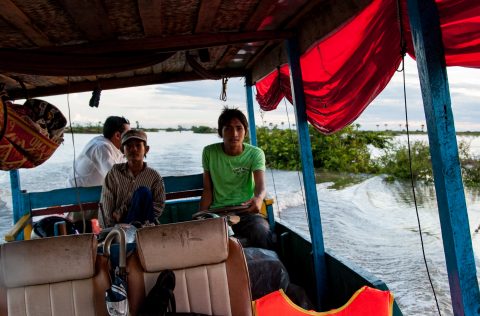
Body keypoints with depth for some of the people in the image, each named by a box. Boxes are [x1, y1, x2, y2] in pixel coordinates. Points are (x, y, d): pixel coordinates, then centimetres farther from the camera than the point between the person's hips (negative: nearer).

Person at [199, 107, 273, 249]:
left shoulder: (255, 153, -2)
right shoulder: (209, 152, 3)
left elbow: (261, 184, -18)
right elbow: (207, 190, 7)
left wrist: (259, 198, -43)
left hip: (246, 210, -1)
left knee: (262, 232, -32)